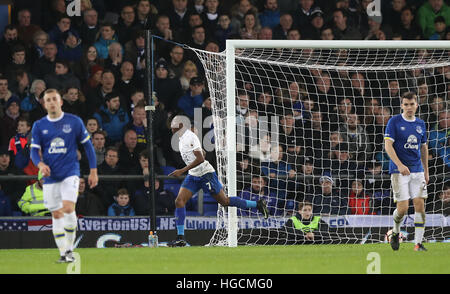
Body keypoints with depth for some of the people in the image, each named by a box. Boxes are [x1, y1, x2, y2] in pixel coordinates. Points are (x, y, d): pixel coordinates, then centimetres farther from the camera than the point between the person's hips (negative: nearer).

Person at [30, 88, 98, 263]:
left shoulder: (74, 122, 1)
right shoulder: (39, 126, 6)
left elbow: (87, 145, 7)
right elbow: (34, 150, 4)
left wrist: (93, 171, 4)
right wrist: (40, 164, -19)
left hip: (70, 173, -3)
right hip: (50, 176, 3)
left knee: (68, 209, -19)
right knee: (56, 215, 4)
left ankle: (69, 250, -9)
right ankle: (63, 254, 11)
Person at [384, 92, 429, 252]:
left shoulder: (421, 124, 11)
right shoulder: (394, 122, -5)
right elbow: (388, 145, -11)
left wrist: (426, 171, 19)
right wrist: (400, 165, -22)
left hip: (417, 171, 4)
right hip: (399, 171, -4)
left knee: (420, 205, -6)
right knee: (403, 208, -9)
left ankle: (418, 243, -2)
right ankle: (395, 232, 21)